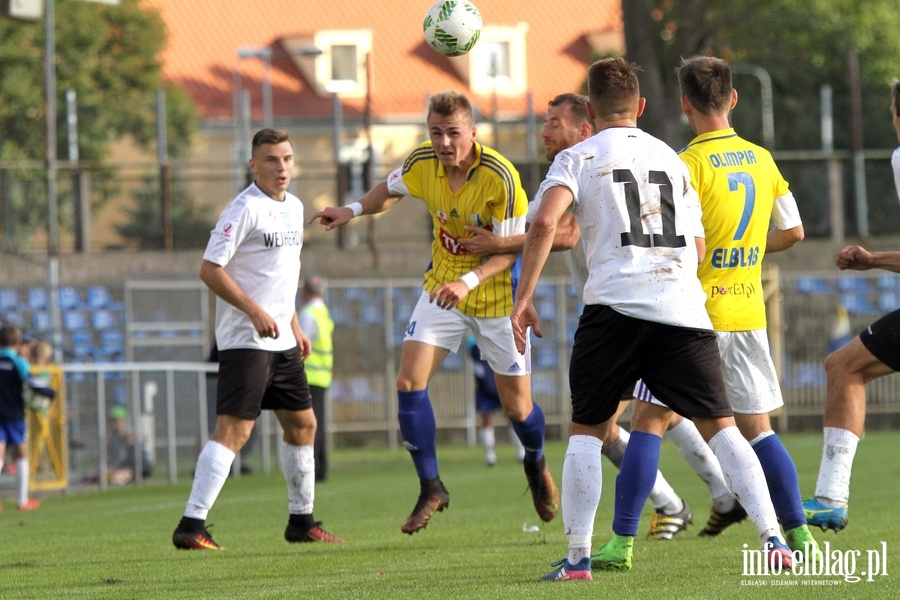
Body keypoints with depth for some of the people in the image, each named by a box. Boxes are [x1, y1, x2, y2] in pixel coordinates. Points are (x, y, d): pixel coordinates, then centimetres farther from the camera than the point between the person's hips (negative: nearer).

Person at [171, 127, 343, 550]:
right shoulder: (245, 210, -14)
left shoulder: (294, 208, 14)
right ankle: (191, 526, -19)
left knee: (302, 425, 14)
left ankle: (302, 521, 26)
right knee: (234, 430, -16)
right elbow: (210, 270, -18)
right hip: (245, 341, -9)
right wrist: (255, 311, -22)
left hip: (282, 342, 9)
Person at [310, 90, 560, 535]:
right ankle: (431, 489, -1)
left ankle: (536, 465, 37)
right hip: (442, 285, 4)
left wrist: (470, 280, -34)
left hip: (497, 293, -4)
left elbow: (513, 248, -21)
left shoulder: (500, 176, -26)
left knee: (517, 404, 3)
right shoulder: (423, 162, -11)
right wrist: (354, 210, -4)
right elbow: (391, 189, 13)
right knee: (410, 380, -13)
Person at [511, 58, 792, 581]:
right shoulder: (673, 159, 20)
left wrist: (523, 298, -7)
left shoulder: (578, 158, 7)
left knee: (587, 430, 9)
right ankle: (772, 539, -6)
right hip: (684, 310, 2)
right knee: (720, 425, 5)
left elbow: (545, 223, -10)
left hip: (615, 306, -2)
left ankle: (577, 557, 2)